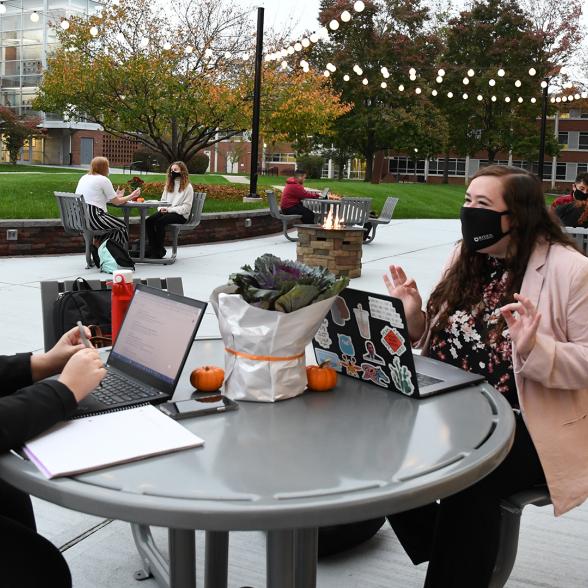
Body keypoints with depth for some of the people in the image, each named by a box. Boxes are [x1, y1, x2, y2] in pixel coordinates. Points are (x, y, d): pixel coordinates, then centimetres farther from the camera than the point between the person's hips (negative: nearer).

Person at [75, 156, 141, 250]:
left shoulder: (84, 178, 20)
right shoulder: (104, 180, -4)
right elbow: (117, 202, 1)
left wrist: (116, 196, 38)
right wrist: (131, 196, 17)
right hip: (92, 217, -9)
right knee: (122, 226, 6)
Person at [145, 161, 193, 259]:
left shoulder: (188, 187, -1)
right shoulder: (169, 185, 20)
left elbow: (186, 207, -8)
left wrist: (169, 209, -16)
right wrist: (161, 208, -2)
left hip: (180, 214, -6)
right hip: (165, 211, 6)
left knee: (160, 222, -33)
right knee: (148, 221, -23)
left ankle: (159, 251, -22)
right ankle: (152, 248, -20)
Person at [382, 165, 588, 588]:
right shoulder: (465, 256, 7)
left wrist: (534, 349, -30)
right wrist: (413, 316, -8)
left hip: (526, 426, -6)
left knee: (468, 482, -29)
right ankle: (449, 553, 11)